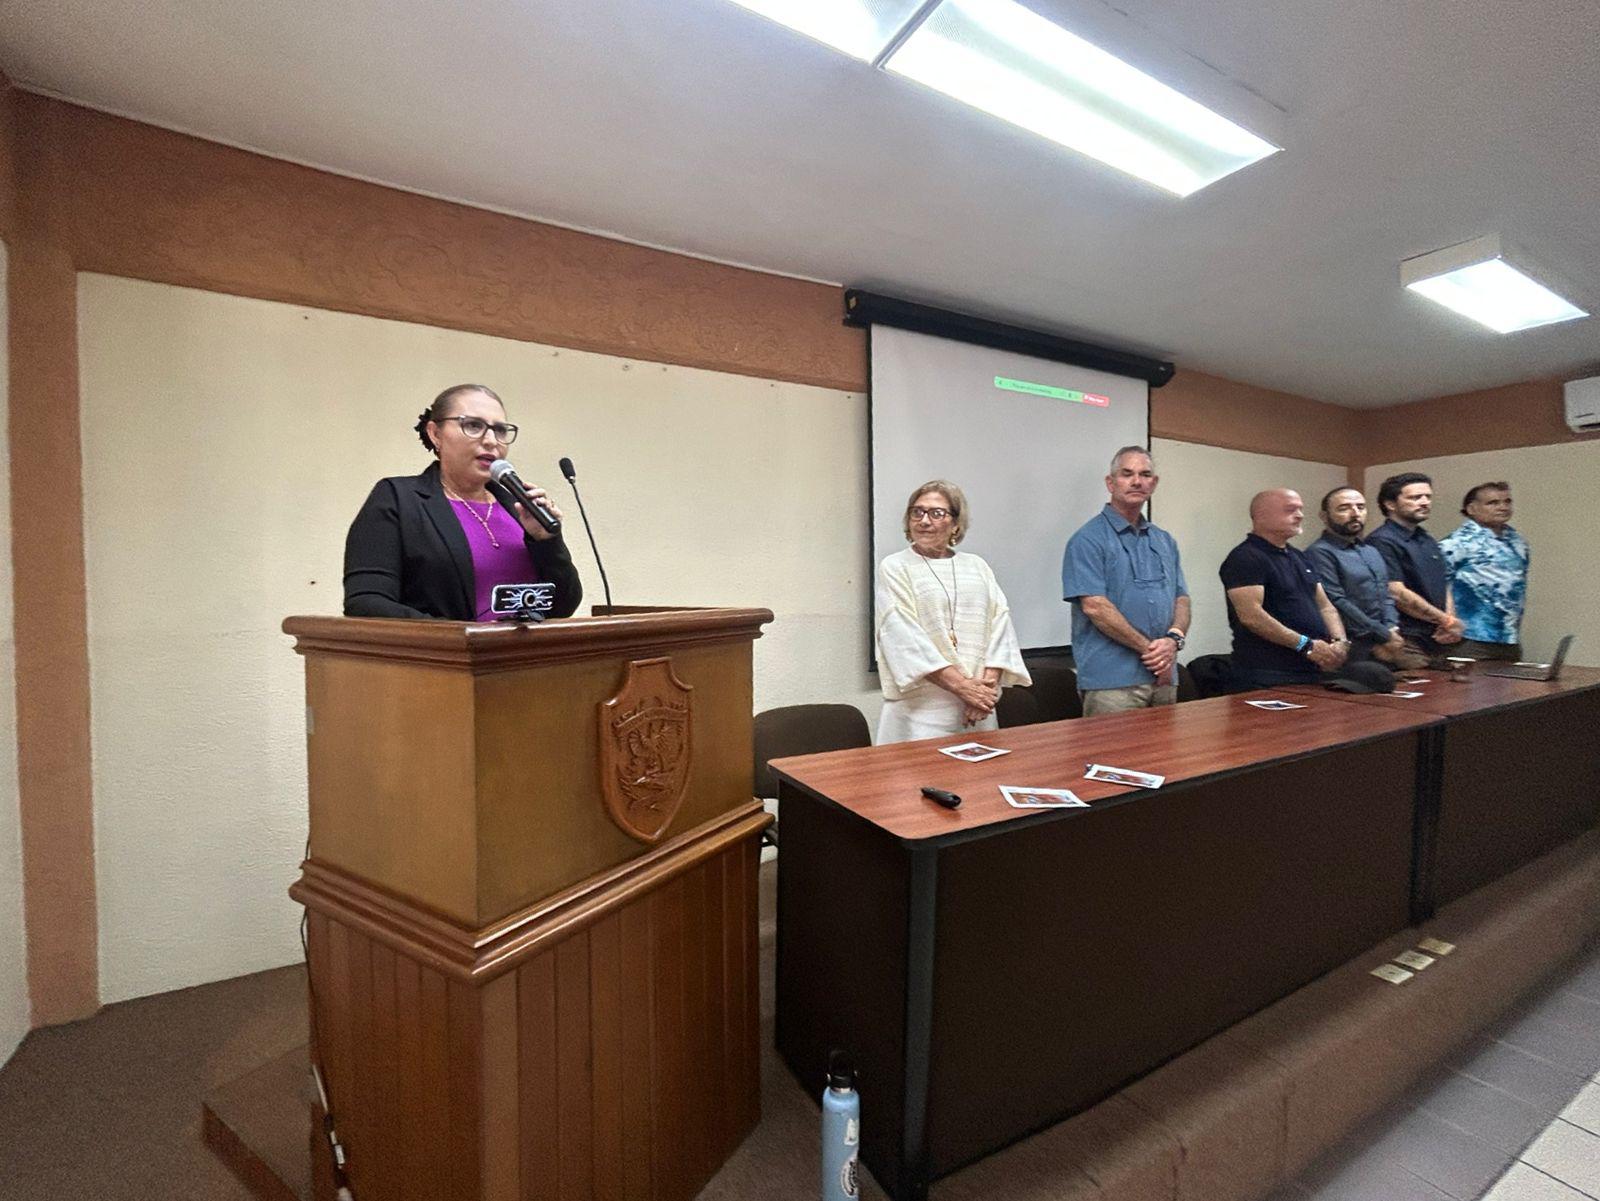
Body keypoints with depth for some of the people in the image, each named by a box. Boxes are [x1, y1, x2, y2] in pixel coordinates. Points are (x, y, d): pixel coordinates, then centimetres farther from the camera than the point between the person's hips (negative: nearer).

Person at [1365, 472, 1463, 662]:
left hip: (1439, 639, 9)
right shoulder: (1381, 541, -12)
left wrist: (1450, 621, 2)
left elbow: (1444, 587, 22)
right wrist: (1447, 621, -9)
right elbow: (1397, 594, -19)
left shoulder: (1428, 540, 18)